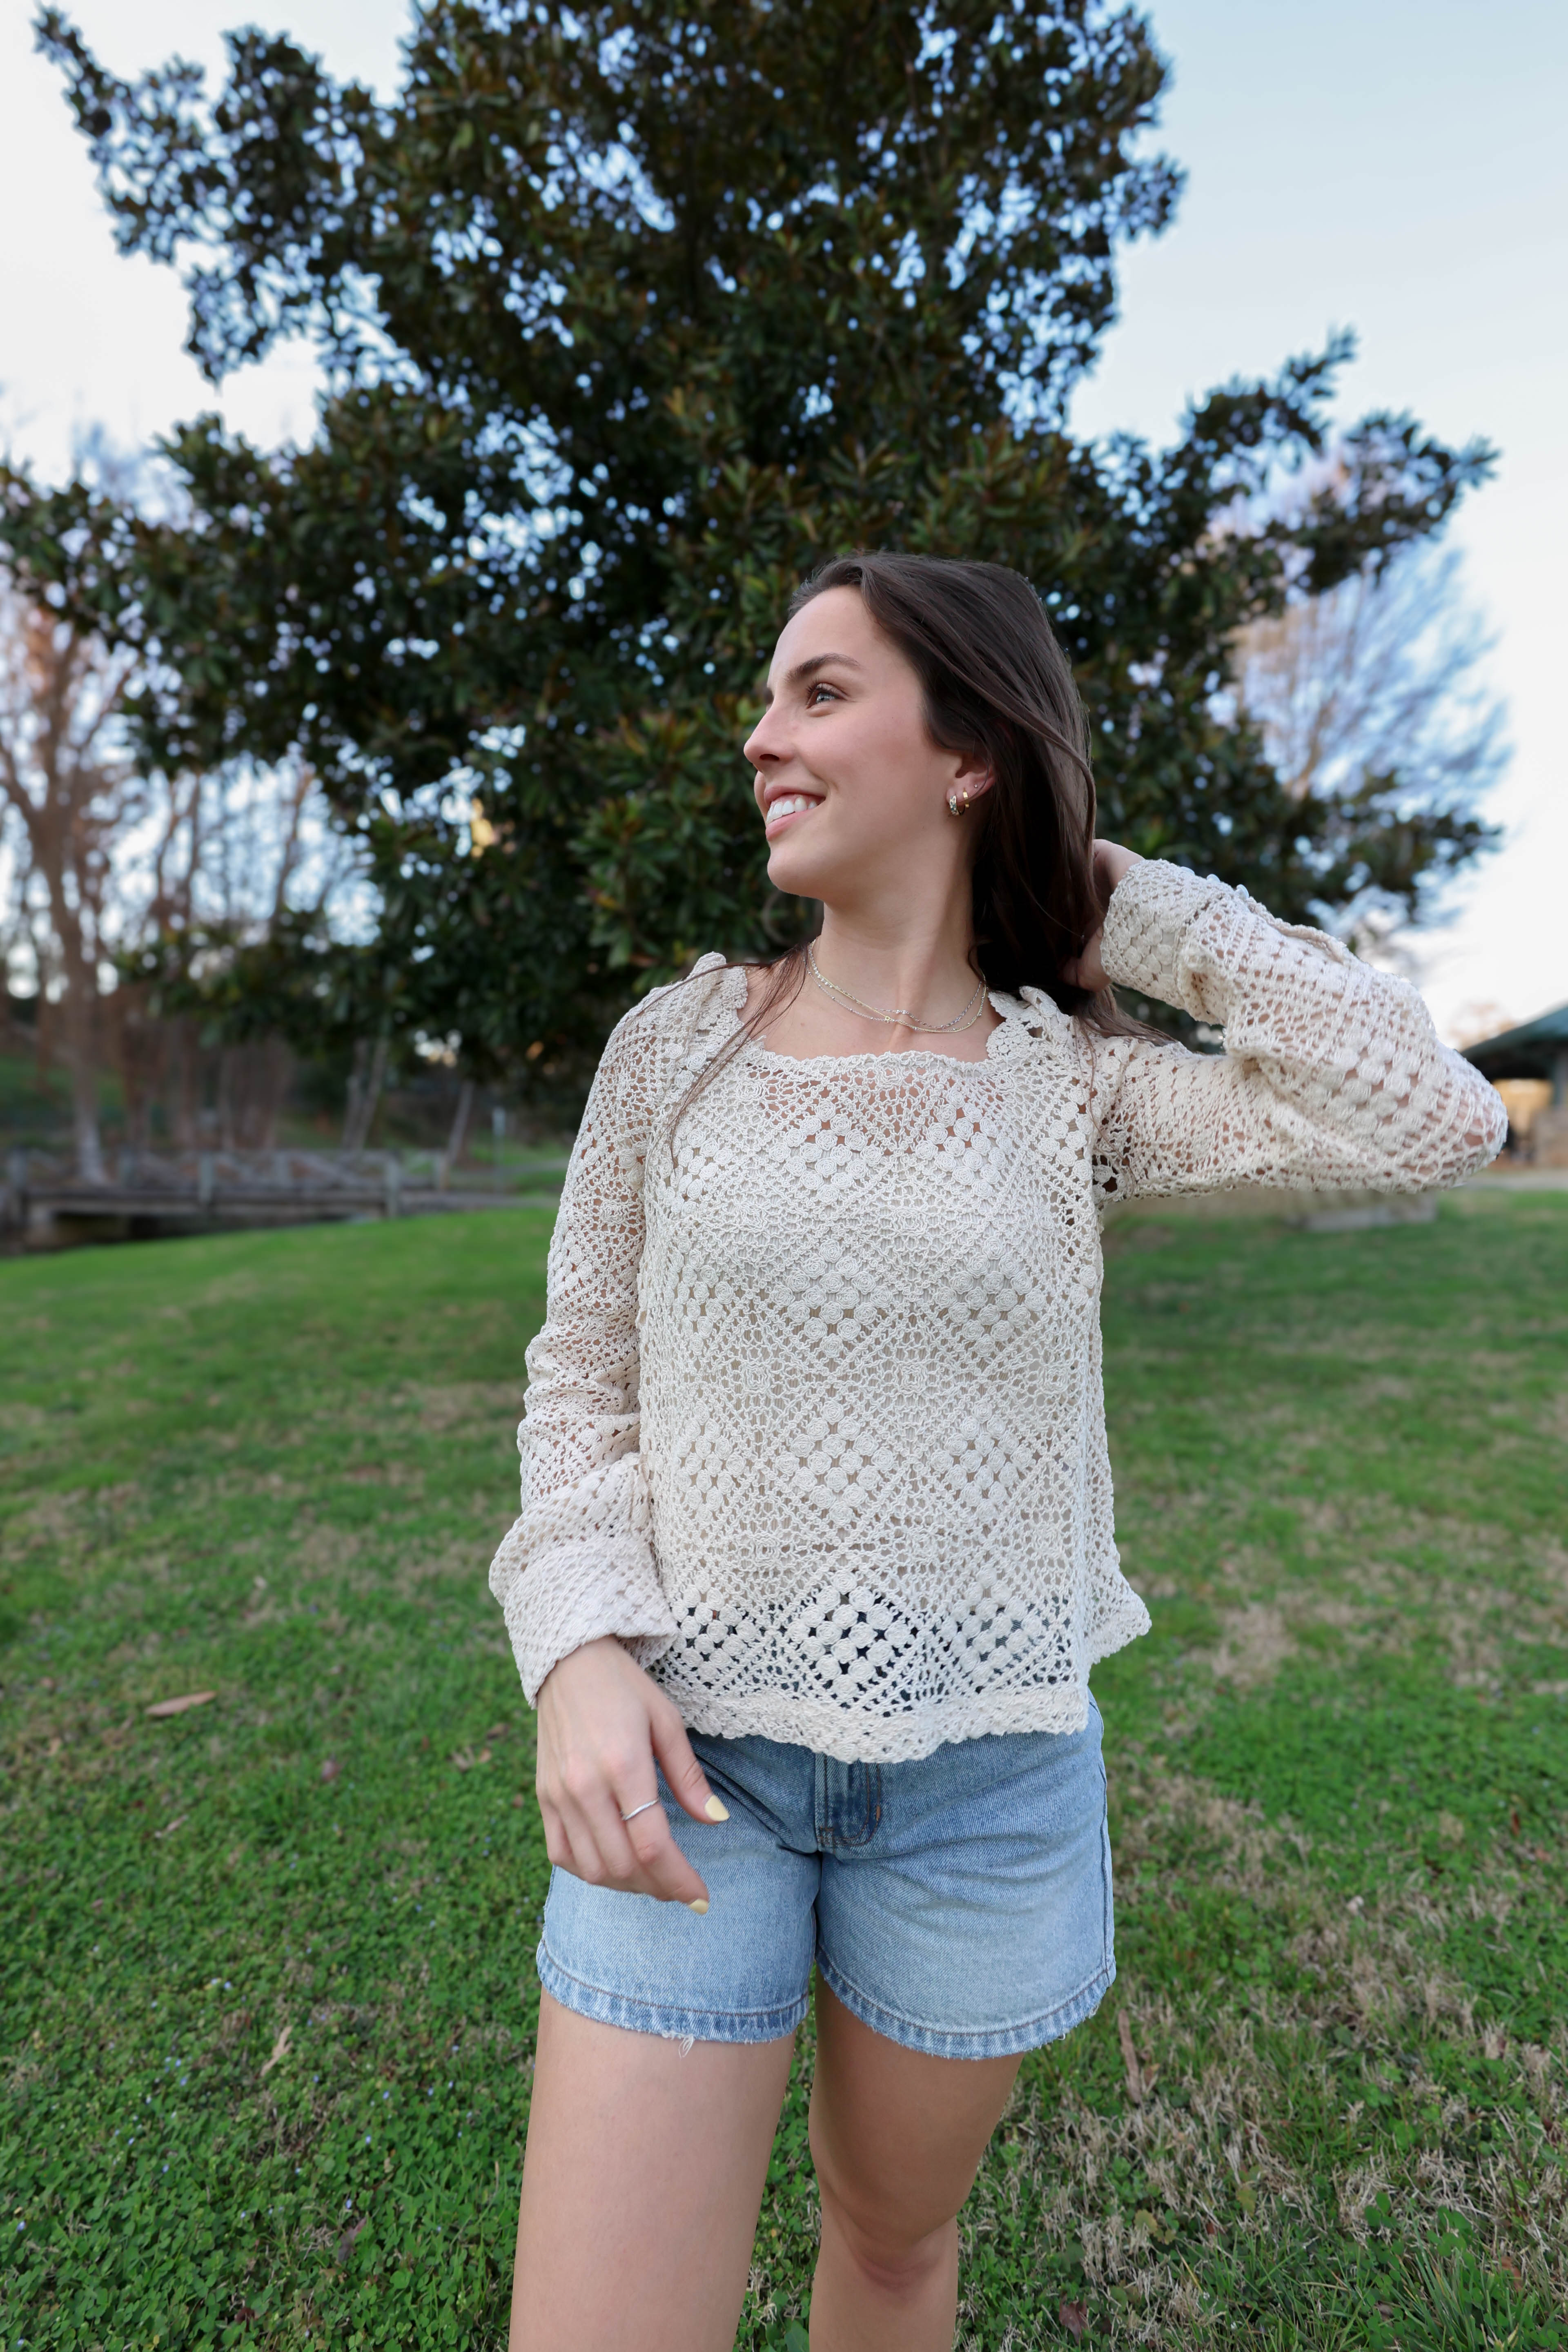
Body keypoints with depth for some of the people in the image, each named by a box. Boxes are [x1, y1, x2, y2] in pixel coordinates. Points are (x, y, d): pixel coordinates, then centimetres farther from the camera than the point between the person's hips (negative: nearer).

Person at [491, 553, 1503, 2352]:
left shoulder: (1074, 1084, -4)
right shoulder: (675, 1044, -2)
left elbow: (1430, 1121, -16)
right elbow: (584, 1381, 1)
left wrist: (1130, 912, -8)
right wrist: (579, 1651, -14)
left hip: (988, 1767, 1)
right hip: (691, 1749, 0)